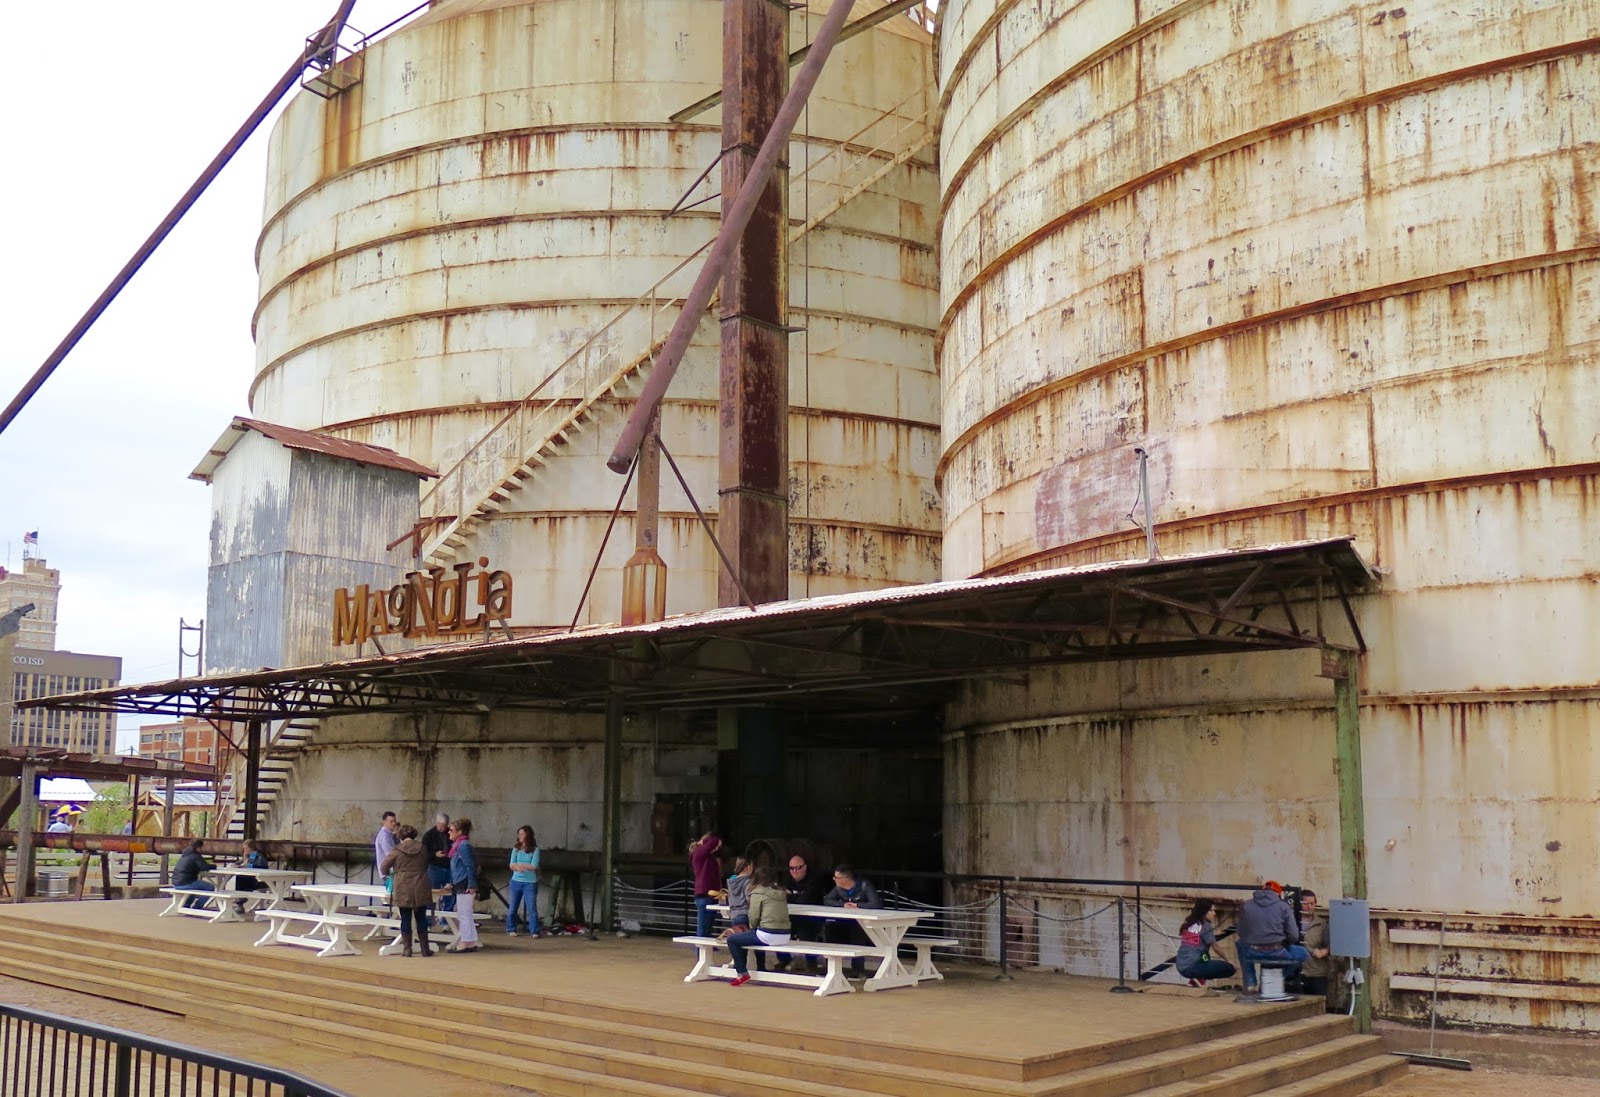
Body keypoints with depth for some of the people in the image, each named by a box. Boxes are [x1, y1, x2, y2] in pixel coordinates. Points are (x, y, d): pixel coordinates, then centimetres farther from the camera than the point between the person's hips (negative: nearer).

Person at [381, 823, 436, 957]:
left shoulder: (397, 850, -6)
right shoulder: (422, 849, 4)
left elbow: (383, 867, 0)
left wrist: (389, 873, 21)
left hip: (403, 890, -2)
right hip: (421, 890, 3)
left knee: (406, 918, 5)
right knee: (421, 918, 10)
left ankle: (406, 949, 6)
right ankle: (425, 949, 12)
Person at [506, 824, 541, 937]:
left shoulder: (535, 849, -5)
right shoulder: (516, 849, 5)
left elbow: (534, 866, -12)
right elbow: (512, 866, -2)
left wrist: (518, 865, -10)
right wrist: (521, 867, -23)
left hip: (530, 883, -4)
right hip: (516, 881, 4)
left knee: (532, 908, -6)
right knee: (512, 908, 9)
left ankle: (534, 931, -4)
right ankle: (511, 930, 20)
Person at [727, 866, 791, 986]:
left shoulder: (758, 892, -3)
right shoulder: (780, 892, 16)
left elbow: (754, 917, -5)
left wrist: (751, 927, 17)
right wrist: (753, 930, 26)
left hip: (768, 935, -7)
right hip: (785, 936, 7)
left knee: (732, 940, 7)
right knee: (756, 935, 38)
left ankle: (742, 973, 1)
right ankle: (761, 971, 41)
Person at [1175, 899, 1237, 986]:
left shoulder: (1188, 923, 13)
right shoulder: (1205, 926, -7)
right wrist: (1228, 961, 12)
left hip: (1181, 967, 7)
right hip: (1193, 967, -7)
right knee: (1230, 969, 3)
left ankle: (1196, 977, 10)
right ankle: (1200, 978, -6)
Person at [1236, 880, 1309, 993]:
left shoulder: (1245, 905, 5)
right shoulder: (1283, 906, 0)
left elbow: (1241, 934, 7)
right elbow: (1294, 936, -5)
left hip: (1253, 953, 2)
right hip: (1277, 953, -2)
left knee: (1241, 945, 37)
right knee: (1304, 954, 25)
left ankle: (1250, 983, 25)